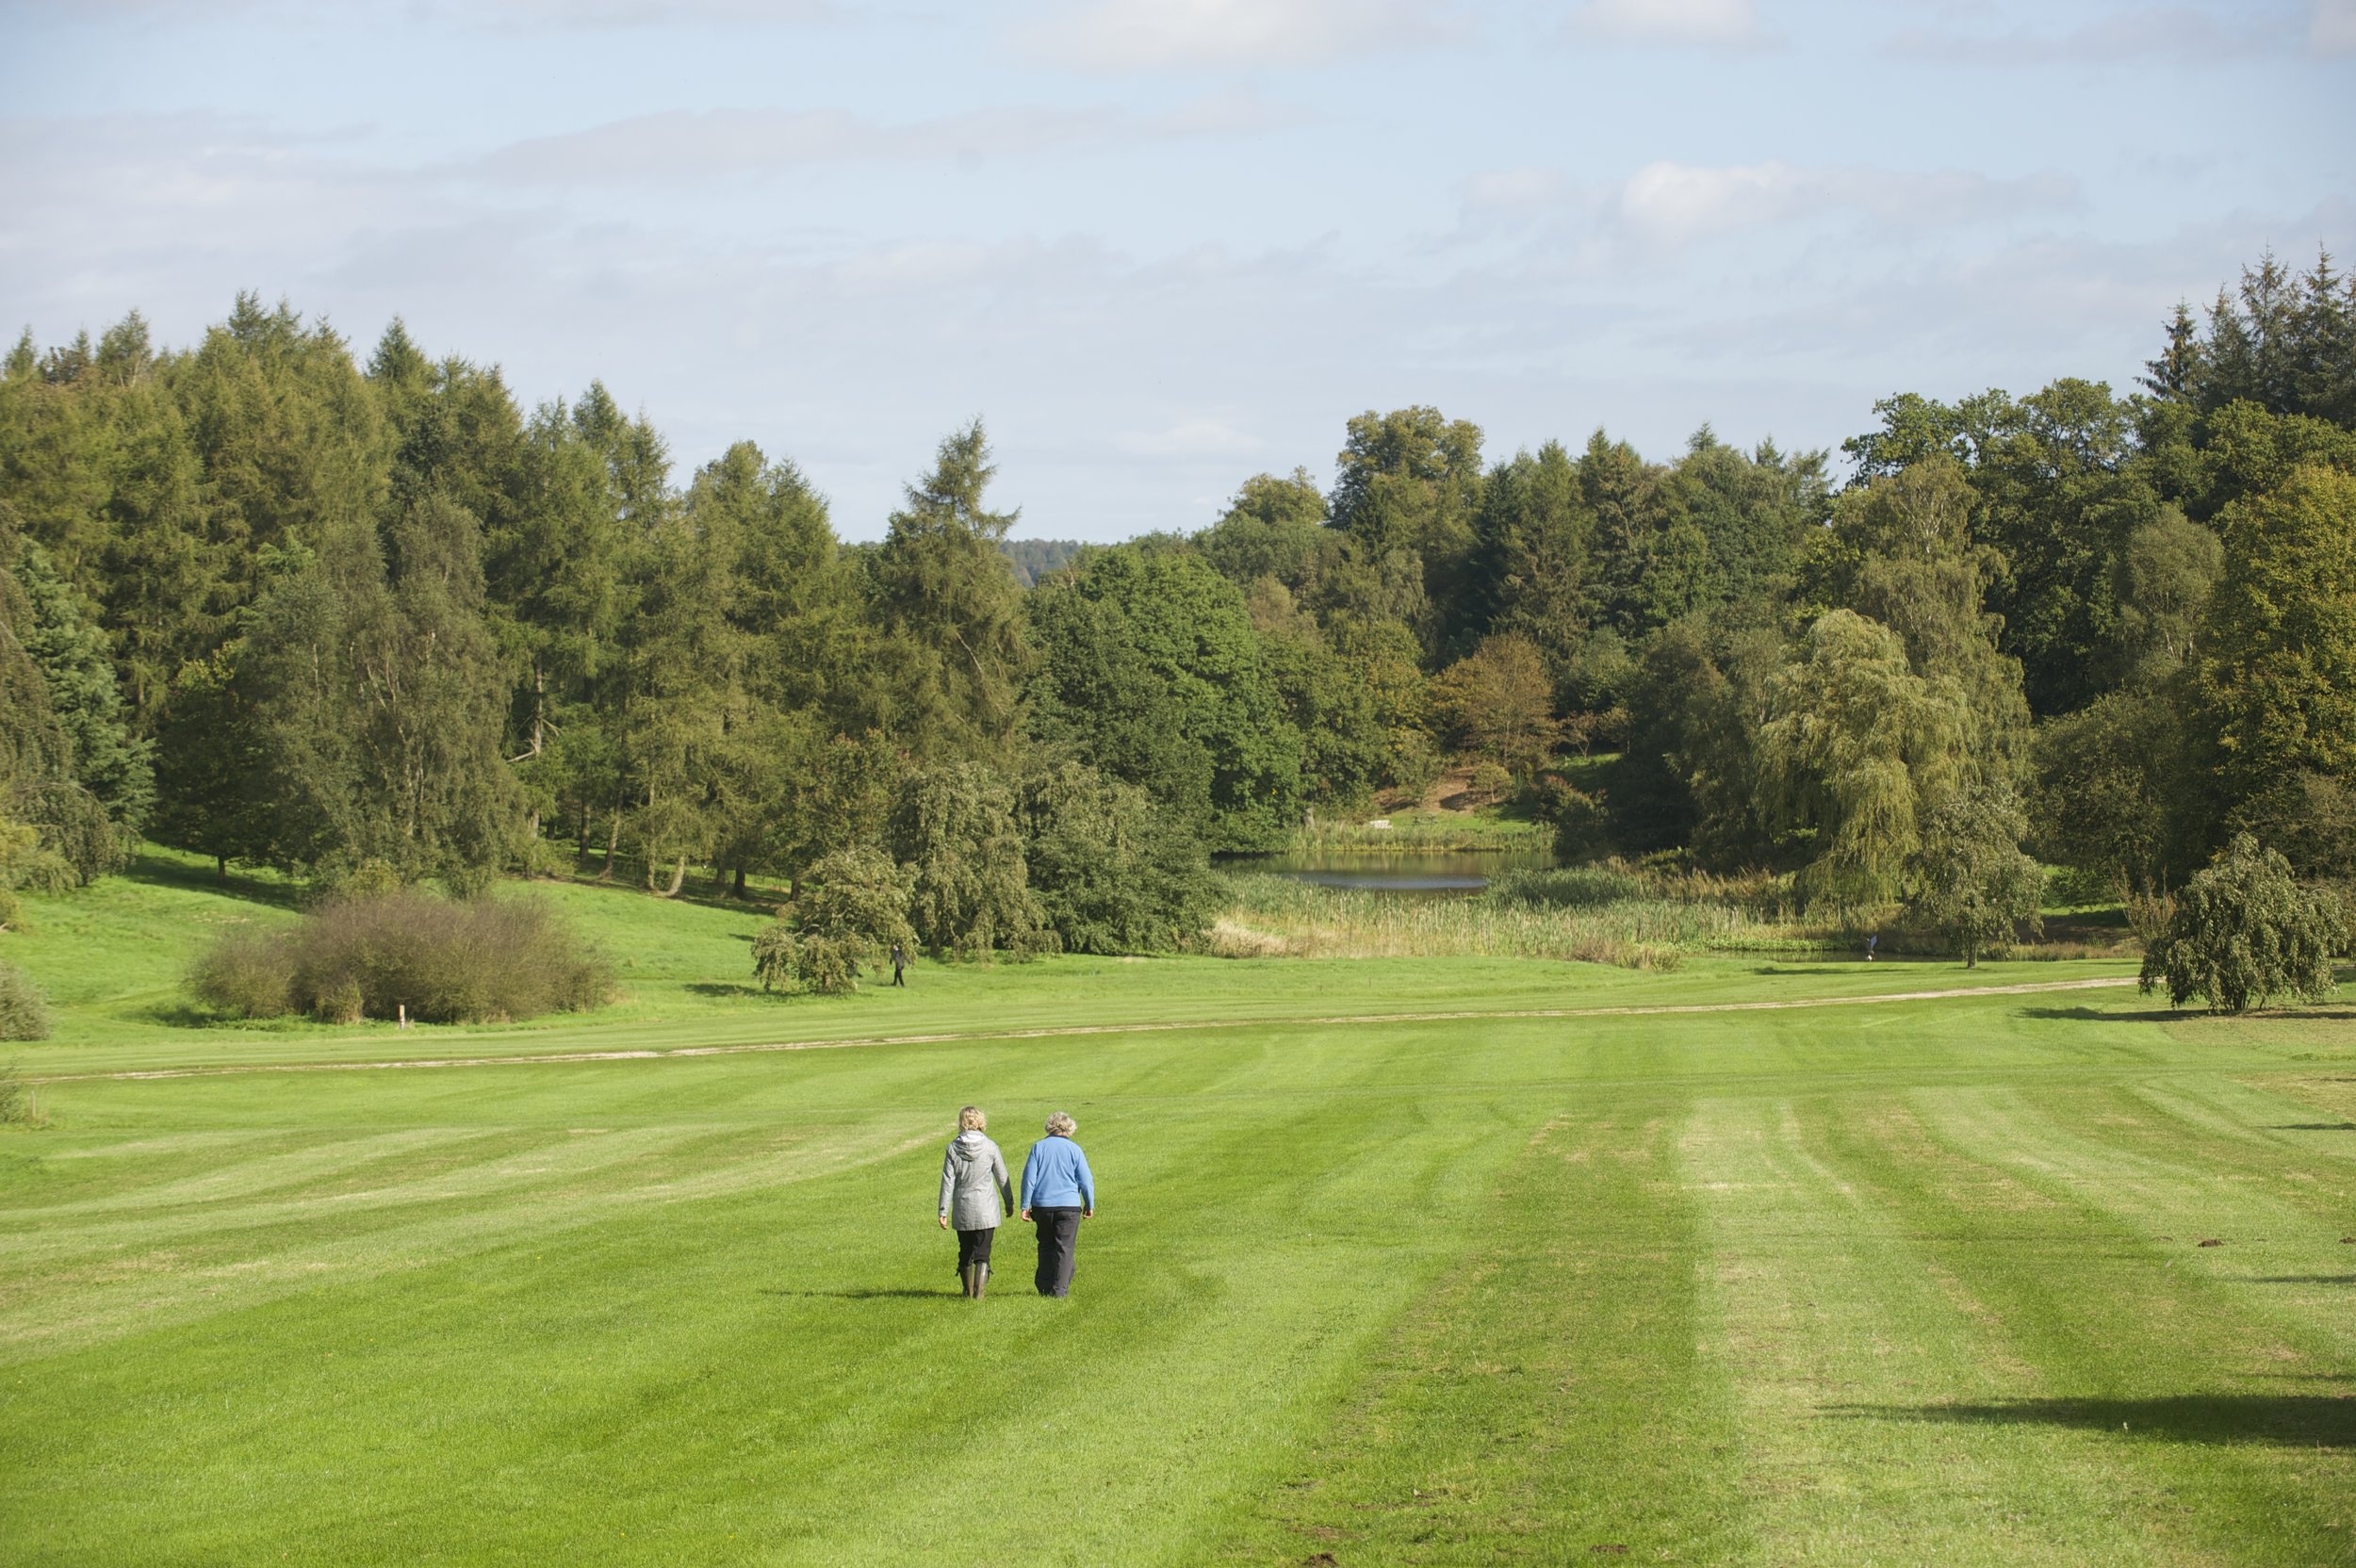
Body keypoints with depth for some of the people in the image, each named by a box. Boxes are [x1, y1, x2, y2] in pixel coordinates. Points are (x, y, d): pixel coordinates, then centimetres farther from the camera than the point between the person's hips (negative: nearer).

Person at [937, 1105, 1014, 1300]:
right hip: (986, 1210, -2)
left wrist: (943, 1211, 0)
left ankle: (968, 1292, 25)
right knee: (982, 1254, 2)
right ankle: (978, 1292, -8)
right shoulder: (989, 1147, -6)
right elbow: (1002, 1178, 1)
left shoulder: (953, 1148, -4)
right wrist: (1009, 1203, 15)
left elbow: (948, 1181, -4)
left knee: (965, 1253, 15)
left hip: (962, 1210, 2)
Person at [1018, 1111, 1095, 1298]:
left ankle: (1044, 1286, 14)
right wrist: (1089, 1206, 11)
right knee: (1065, 1248, 2)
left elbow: (1028, 1178, -3)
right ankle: (1060, 1289, -3)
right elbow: (1086, 1181, -1)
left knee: (1046, 1246, 16)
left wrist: (1025, 1206, 1)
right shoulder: (1074, 1150, -2)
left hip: (1042, 1206, 2)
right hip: (1068, 1206, -2)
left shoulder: (1038, 1147, 1)